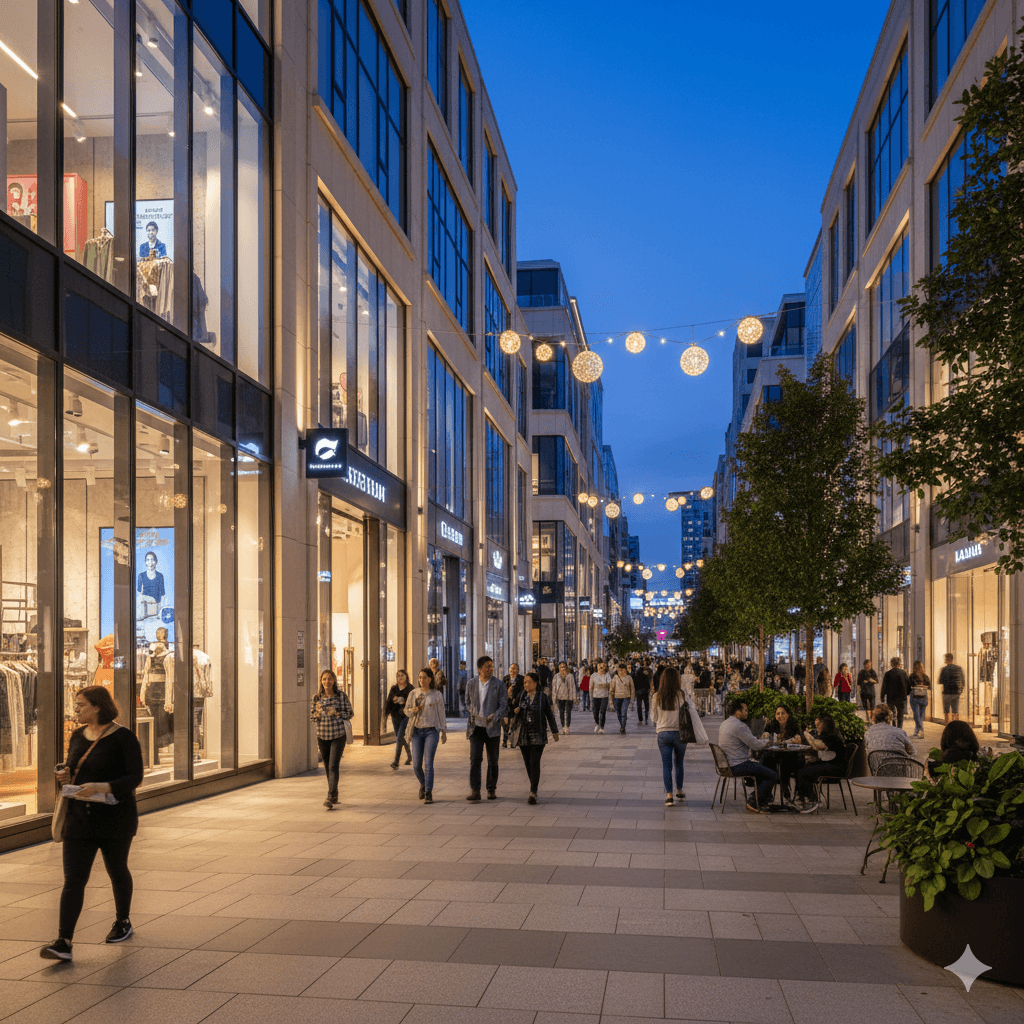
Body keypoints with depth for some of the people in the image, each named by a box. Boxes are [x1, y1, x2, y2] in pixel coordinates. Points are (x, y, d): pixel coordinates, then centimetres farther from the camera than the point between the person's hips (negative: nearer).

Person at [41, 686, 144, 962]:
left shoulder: (123, 738, -11)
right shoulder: (78, 735, 7)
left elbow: (135, 777, -16)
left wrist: (102, 787, -30)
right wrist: (63, 773, -3)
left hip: (115, 817, -4)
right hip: (80, 817, 4)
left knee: (117, 871, 14)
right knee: (73, 879, -5)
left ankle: (123, 922, 37)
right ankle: (63, 942, -10)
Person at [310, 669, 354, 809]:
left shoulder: (342, 695, -4)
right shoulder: (316, 697, 2)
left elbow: (350, 713, 0)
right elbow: (311, 717, 5)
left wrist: (337, 714, -16)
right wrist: (318, 713, -17)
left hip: (338, 735, -3)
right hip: (322, 735, 3)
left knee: (333, 766, -13)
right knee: (327, 767, 12)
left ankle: (330, 798, -17)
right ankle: (334, 796, 26)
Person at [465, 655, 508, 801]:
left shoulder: (499, 685, -3)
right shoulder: (471, 684, 5)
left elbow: (504, 705, -5)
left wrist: (495, 717, -21)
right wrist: (475, 715, 5)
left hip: (492, 728, -1)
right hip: (476, 727, 1)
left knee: (492, 760, 7)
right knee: (475, 759, -9)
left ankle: (491, 790, 19)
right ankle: (474, 791, -8)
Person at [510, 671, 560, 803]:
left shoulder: (543, 697, -1)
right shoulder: (520, 695, 6)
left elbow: (550, 715, 7)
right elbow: (513, 709, 18)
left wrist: (555, 731, 11)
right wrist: (514, 710, -7)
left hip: (538, 735, -3)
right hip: (523, 735, 3)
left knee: (534, 763, -10)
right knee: (527, 763, 7)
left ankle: (533, 793, -12)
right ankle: (534, 786, 24)